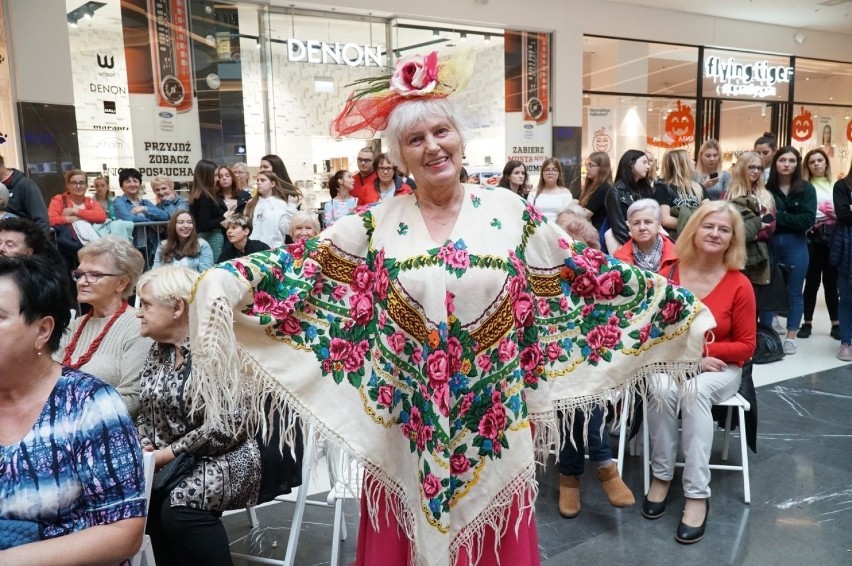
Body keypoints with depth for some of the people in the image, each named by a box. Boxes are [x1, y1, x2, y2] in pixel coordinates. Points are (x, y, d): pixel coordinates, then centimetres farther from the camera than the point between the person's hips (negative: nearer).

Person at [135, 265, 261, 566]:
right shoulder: (158, 349, 8)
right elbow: (147, 410, 15)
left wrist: (171, 452, -17)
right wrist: (145, 447, -3)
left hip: (223, 458, -7)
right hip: (168, 461, 7)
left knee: (179, 506, -29)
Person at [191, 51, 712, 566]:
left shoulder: (512, 213, -1)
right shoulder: (376, 224, -1)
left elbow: (590, 273, 2)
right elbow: (301, 267, -8)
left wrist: (683, 309, 3)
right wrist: (227, 281, -24)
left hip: (494, 431, 1)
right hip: (407, 436, 0)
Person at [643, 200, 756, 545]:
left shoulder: (739, 285, -7)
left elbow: (746, 347, -2)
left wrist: (701, 349, -15)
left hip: (720, 368, -1)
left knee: (696, 390, -34)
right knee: (663, 388, -32)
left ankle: (697, 494, -27)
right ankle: (661, 475, -14)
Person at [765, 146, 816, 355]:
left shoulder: (806, 189, 0)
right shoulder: (766, 188, -1)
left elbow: (808, 220, -11)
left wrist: (778, 217, -17)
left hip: (795, 246, 0)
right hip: (770, 245, 0)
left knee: (794, 293, 8)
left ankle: (790, 337, 18)